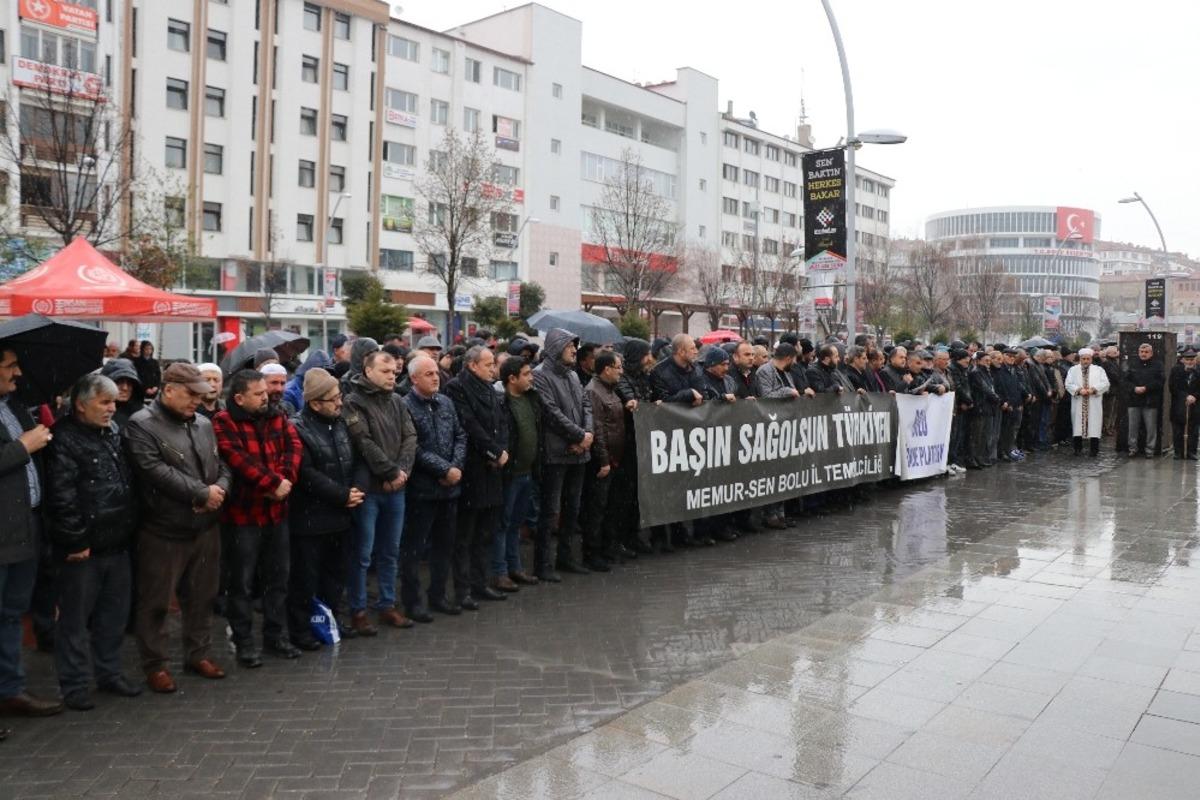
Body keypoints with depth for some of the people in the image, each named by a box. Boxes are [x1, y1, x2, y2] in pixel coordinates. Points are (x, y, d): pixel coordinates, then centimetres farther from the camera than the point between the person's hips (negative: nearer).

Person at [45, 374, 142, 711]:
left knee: (115, 613, 16)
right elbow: (61, 497, -17)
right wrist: (75, 541, -17)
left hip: (117, 544, 7)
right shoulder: (65, 439, -12)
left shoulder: (114, 432, 12)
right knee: (75, 618, 5)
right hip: (84, 548, -7)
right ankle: (74, 686, 16)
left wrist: (130, 528, 13)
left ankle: (109, 673, 29)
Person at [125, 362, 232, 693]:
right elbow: (157, 472, -22)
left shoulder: (203, 425, 9)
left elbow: (223, 465, 11)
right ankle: (155, 664, 20)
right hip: (163, 531, -6)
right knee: (156, 602, 6)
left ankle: (198, 654, 32)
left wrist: (219, 490, -12)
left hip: (205, 527, 6)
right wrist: (203, 493, -18)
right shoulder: (142, 425, -11)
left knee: (201, 596, 16)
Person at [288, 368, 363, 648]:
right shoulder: (297, 428, -13)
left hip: (341, 515, 7)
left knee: (336, 572, 17)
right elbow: (307, 475, -20)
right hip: (310, 518, -7)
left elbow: (354, 461, 12)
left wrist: (356, 490, -6)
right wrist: (342, 496, -17)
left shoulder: (341, 423, 11)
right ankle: (300, 629, 15)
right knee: (306, 576, 3)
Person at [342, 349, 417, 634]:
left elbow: (410, 437, 4)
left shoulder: (397, 401, 11)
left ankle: (387, 605, 25)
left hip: (395, 488, 6)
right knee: (362, 553, 1)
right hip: (368, 487, -6)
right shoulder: (354, 402, -8)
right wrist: (392, 473, -13)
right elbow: (365, 444, -15)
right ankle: (357, 611, 12)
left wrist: (402, 470, -10)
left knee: (391, 551, 14)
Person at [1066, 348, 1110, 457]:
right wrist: (1079, 390, -17)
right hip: (1078, 404, 0)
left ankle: (1094, 450, 3)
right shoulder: (1073, 370, 8)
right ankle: (1078, 449, 9)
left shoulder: (1098, 370, 9)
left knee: (1094, 426, -2)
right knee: (1078, 425, 2)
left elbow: (1105, 384, -1)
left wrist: (1093, 389, -15)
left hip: (1094, 404, 0)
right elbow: (1069, 384, -1)